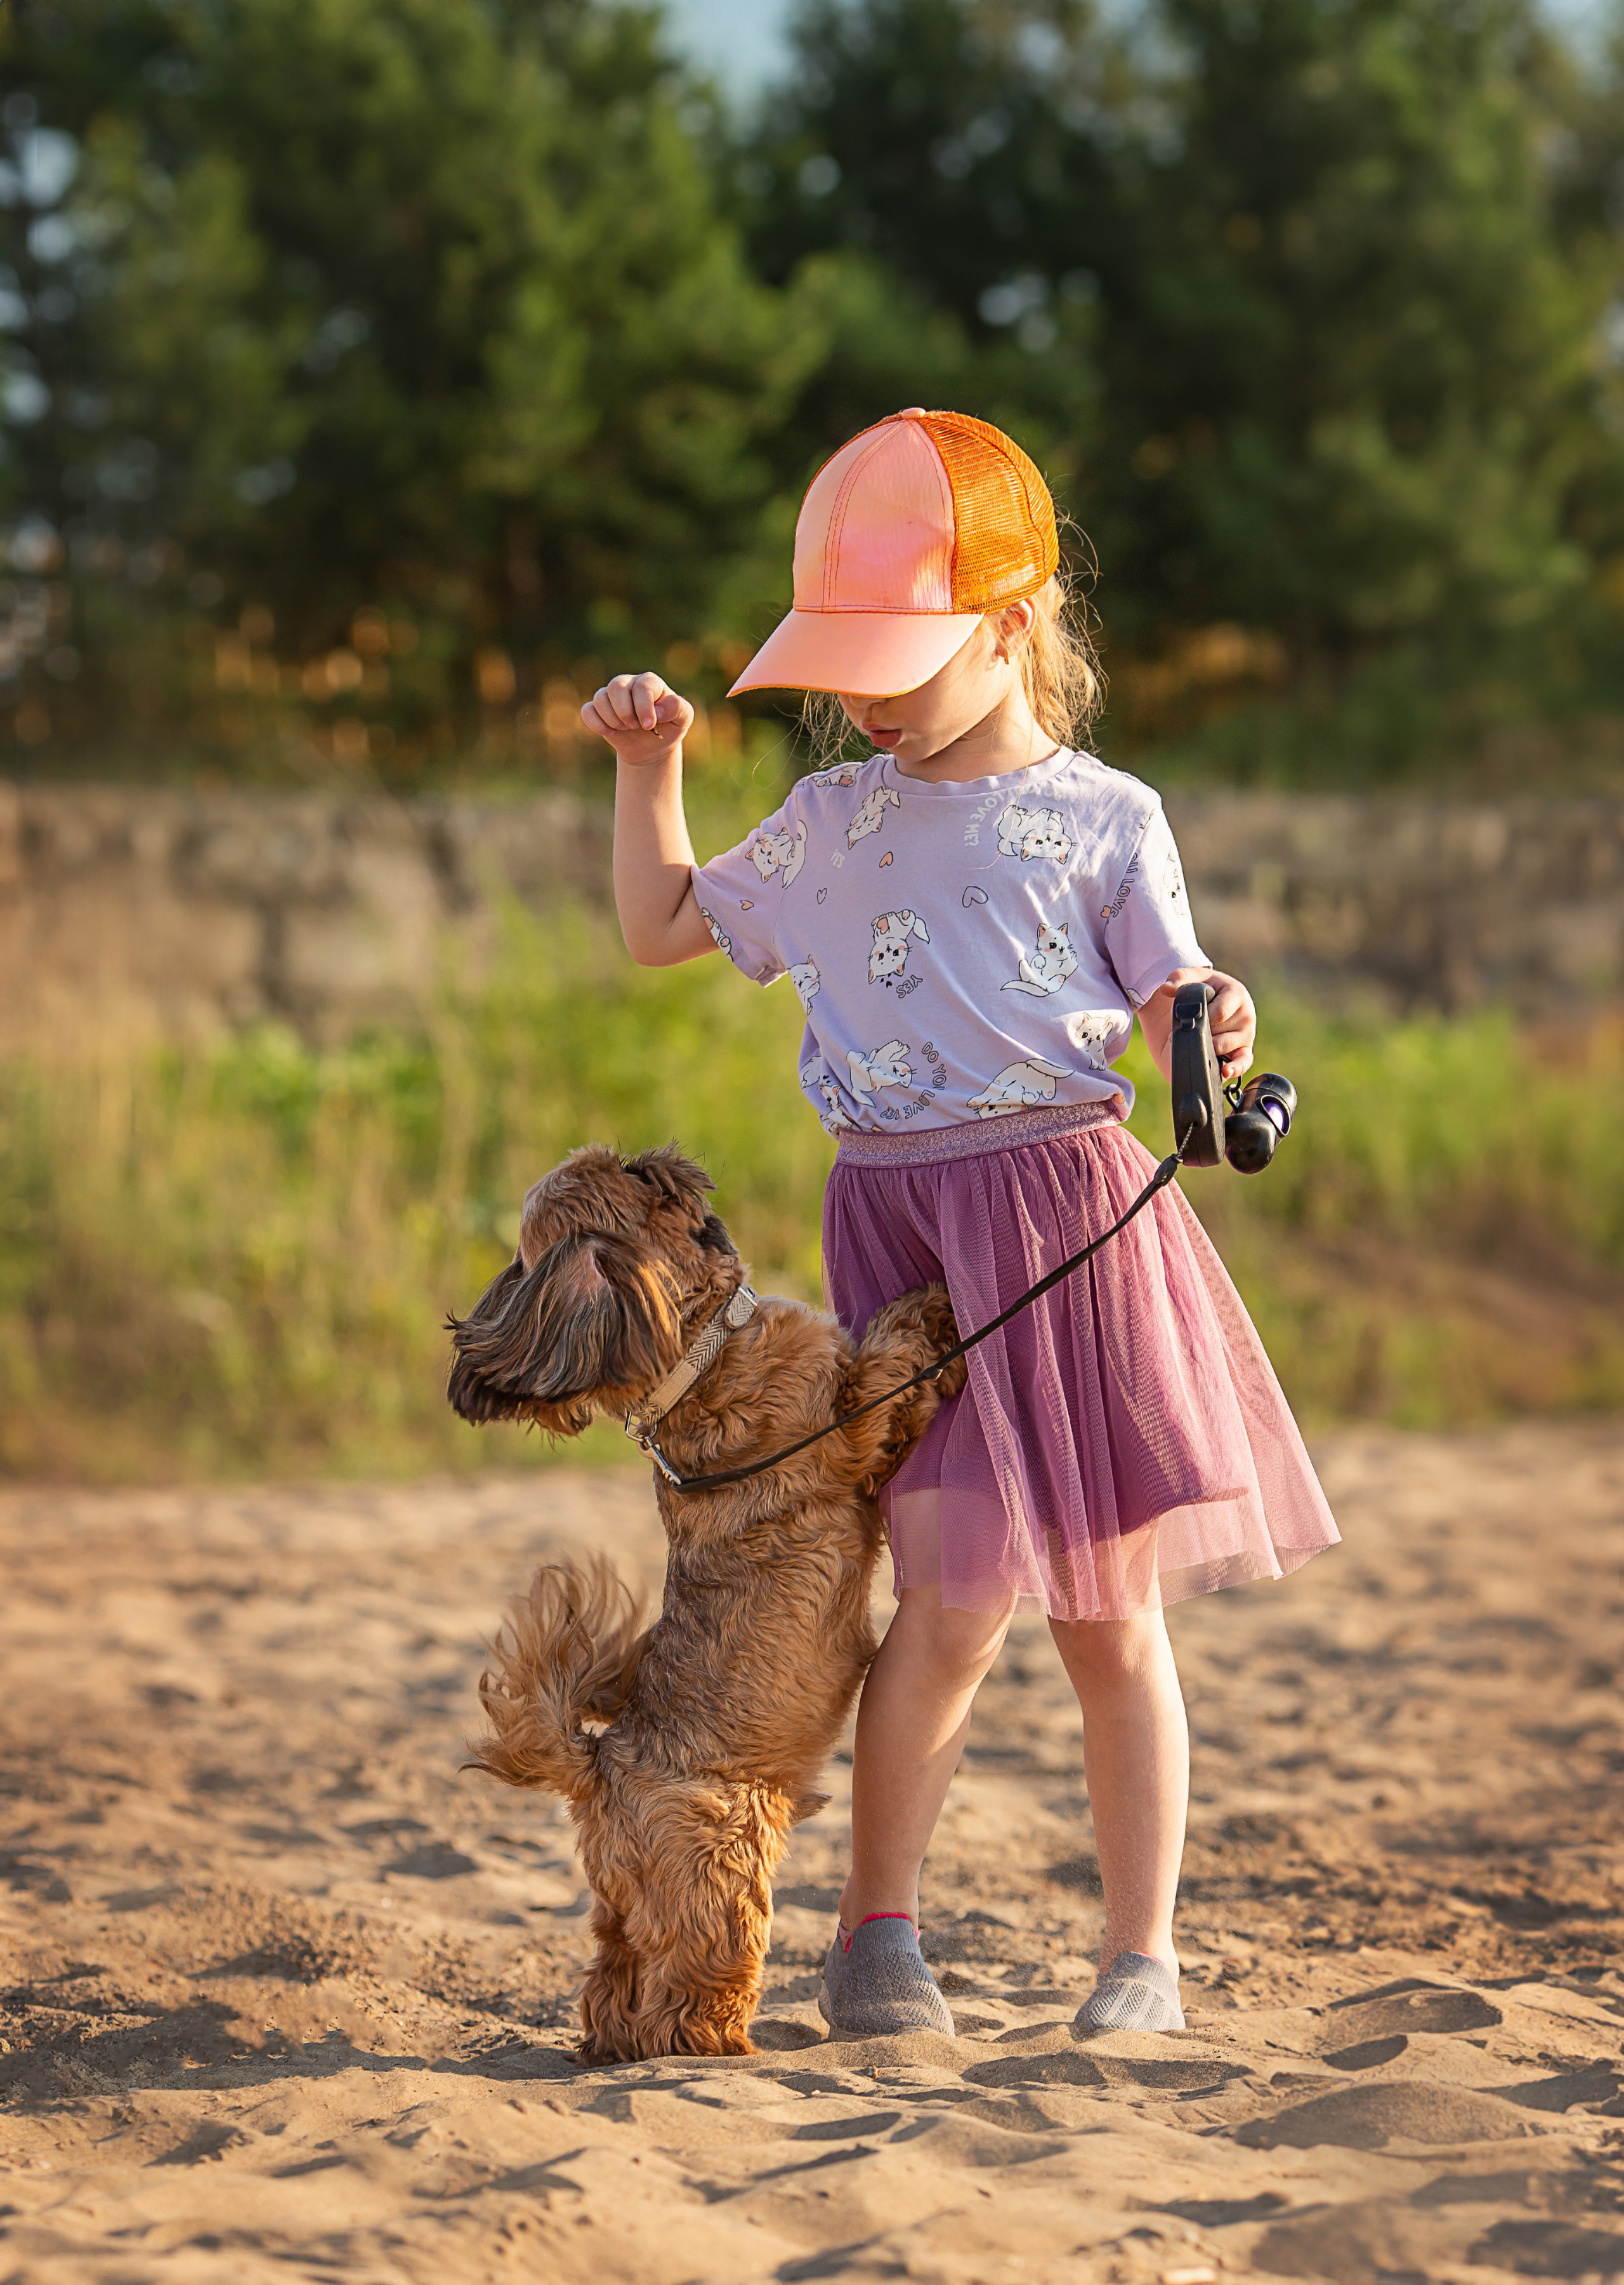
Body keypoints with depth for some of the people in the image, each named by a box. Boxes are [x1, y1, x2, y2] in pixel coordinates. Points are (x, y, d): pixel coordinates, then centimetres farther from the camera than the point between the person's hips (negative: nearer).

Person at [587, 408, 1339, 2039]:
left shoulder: (1103, 817, 2)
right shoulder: (829, 823, 12)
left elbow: (1166, 1002, -2)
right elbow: (661, 928, 24)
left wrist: (1216, 1025, -24)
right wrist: (649, 767, 13)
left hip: (1069, 1204, -1)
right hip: (898, 1225, 1)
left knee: (1109, 1610, 3)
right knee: (957, 1595, -9)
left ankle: (1143, 1953, 13)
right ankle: (877, 1935, 5)